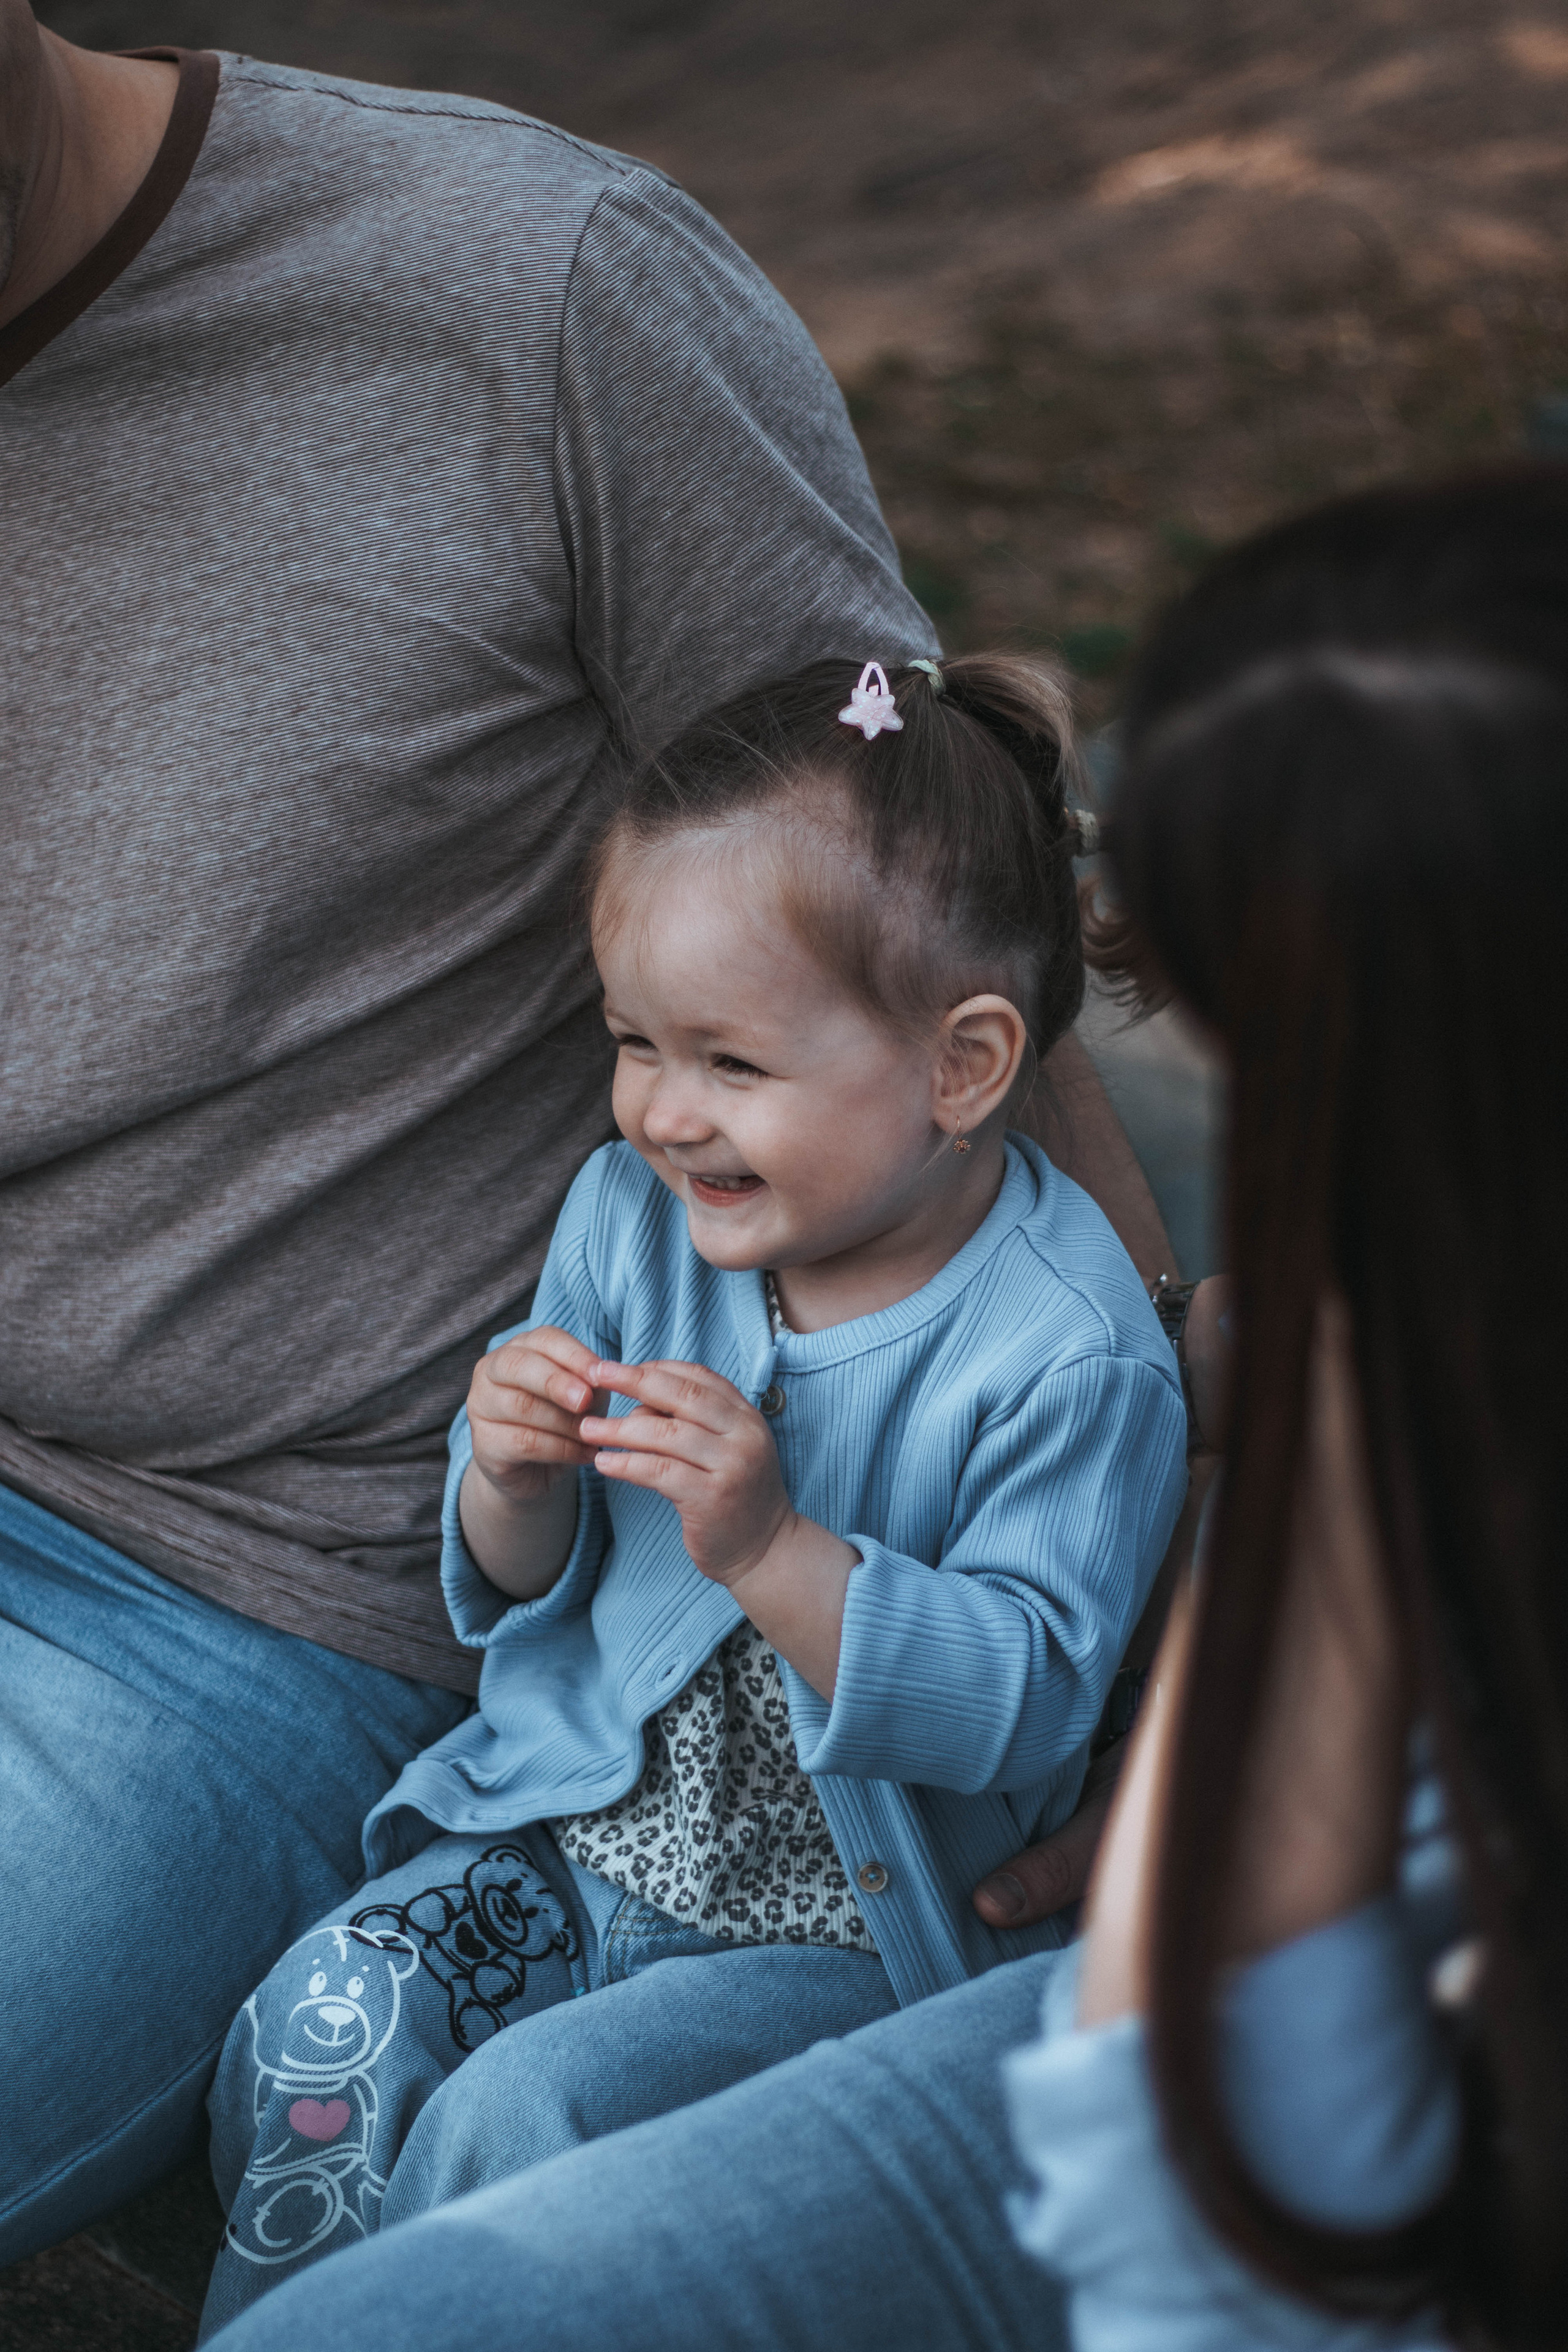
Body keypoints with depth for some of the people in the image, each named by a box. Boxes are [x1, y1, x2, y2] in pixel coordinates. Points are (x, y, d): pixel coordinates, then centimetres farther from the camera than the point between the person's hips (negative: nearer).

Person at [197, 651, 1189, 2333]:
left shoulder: (1069, 1357, -19)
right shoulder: (630, 1215, -2)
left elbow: (1016, 1699, -22)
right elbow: (517, 1591, 7)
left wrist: (771, 1548, -35)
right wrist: (514, 1480, -17)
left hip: (836, 1924, -5)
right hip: (566, 1818, 5)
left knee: (521, 2114, -21)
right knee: (318, 2029, -14)